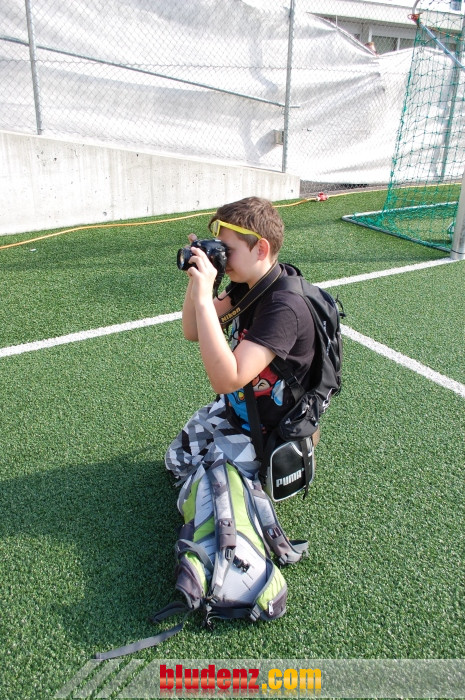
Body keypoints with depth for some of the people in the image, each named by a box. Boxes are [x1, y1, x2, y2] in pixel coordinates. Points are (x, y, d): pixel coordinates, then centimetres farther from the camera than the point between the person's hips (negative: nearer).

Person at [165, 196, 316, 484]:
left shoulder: (284, 307, -33)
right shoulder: (247, 284, -6)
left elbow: (226, 380, -40)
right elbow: (193, 332, 0)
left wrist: (204, 299, -42)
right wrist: (196, 281, -17)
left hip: (267, 430, -8)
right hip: (233, 406, 8)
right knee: (176, 460, 15)